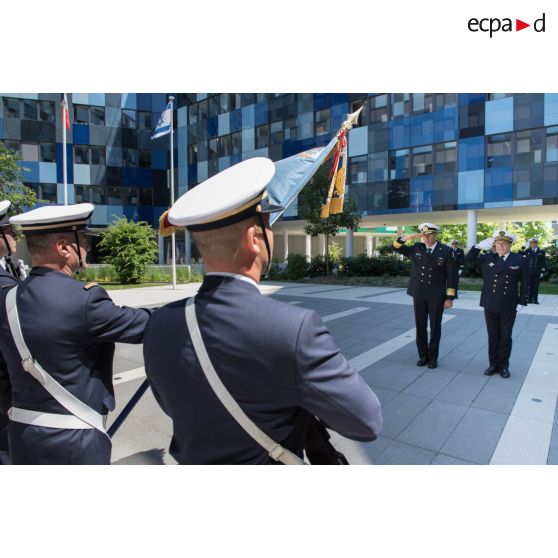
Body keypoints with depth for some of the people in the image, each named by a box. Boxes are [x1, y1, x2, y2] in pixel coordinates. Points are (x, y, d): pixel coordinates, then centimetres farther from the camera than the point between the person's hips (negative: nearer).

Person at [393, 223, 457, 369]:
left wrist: (450, 297, -8)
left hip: (436, 297, -2)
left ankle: (432, 357, 19)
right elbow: (396, 246, 5)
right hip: (419, 295, 3)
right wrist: (409, 237, -11)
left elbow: (452, 275, -5)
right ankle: (423, 356, 22)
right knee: (420, 327, 9)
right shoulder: (416, 248, 4)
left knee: (435, 327, 6)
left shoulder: (446, 251, -4)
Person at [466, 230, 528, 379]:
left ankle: (503, 366, 22)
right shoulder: (487, 259, 4)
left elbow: (524, 283, 2)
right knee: (493, 337, 12)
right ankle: (493, 364, 24)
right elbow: (469, 260, 3)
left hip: (509, 307, -2)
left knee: (505, 337, 8)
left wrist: (521, 302, -2)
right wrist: (478, 246, -10)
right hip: (490, 306, 2)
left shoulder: (520, 260, -1)